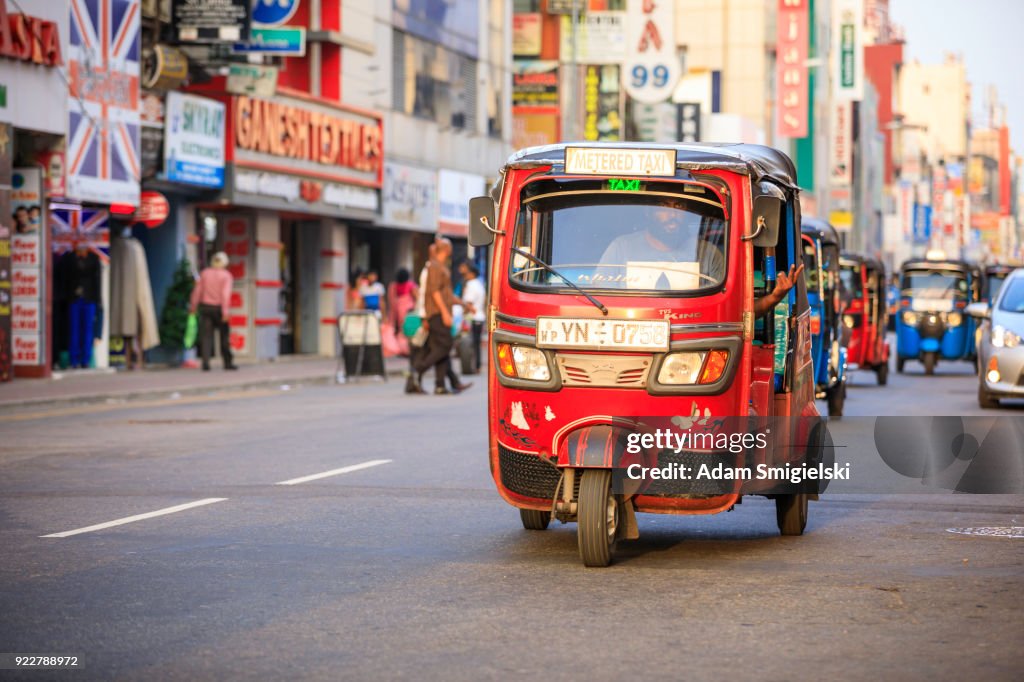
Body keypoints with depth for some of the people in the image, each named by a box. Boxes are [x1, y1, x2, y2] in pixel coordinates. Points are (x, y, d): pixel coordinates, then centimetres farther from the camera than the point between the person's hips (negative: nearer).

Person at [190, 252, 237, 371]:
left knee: (206, 336, 1)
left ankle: (205, 362, -9)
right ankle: (228, 362, 15)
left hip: (205, 306, 2)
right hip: (218, 308, -2)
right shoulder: (226, 275, -5)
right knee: (224, 335, 10)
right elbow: (225, 294, -15)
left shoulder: (204, 273, 4)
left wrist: (194, 306, 10)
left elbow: (197, 291, 3)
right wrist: (225, 311, -18)